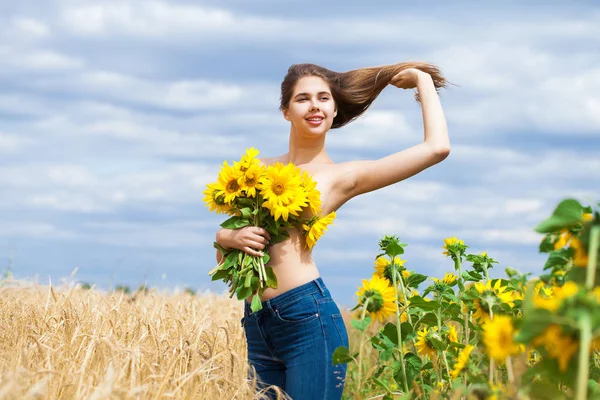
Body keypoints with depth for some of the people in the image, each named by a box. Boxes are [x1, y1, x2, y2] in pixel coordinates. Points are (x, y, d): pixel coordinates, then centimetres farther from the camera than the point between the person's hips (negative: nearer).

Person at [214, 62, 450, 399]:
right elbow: (223, 256, 18)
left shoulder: (342, 176, 3)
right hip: (257, 324, 5)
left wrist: (423, 81, 10)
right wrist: (227, 238, -6)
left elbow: (437, 147, -3)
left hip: (308, 318, -5)